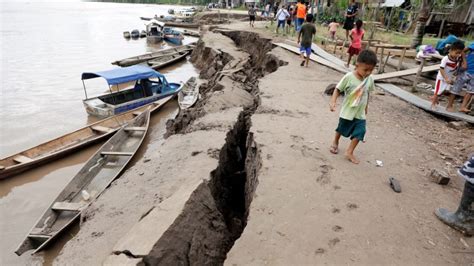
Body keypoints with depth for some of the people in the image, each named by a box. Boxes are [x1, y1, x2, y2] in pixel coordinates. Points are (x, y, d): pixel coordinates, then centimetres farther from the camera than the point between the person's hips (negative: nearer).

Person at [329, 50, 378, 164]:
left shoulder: (370, 79, -7)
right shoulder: (349, 77, -21)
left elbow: (367, 93, 8)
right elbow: (338, 90, -16)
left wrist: (366, 106, 17)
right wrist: (333, 102, -28)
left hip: (360, 113, 3)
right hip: (347, 111, -3)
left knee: (359, 132, -3)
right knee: (341, 129, 17)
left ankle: (349, 152, 10)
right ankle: (335, 143, 45)